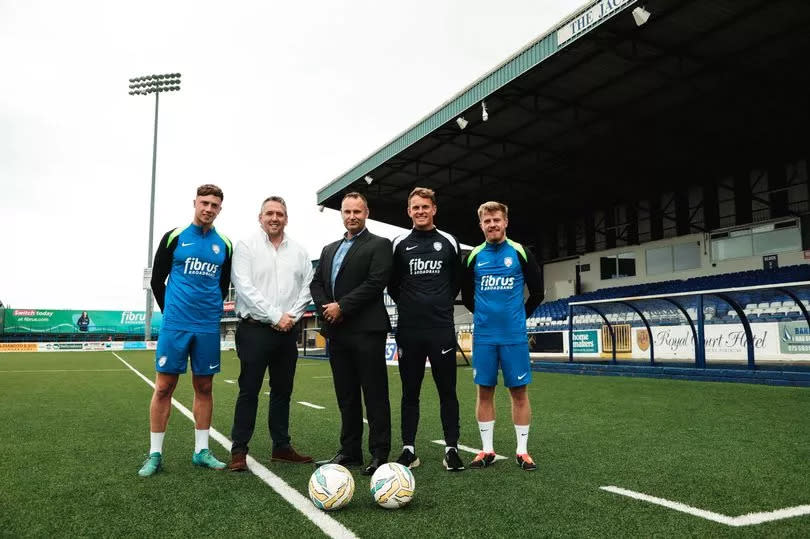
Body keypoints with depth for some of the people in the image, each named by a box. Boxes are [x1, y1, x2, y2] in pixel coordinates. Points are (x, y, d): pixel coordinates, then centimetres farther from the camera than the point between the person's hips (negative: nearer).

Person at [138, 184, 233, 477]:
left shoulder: (224, 245, 8)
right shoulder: (174, 237, 1)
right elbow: (157, 280, 6)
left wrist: (211, 313, 12)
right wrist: (171, 312, 9)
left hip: (208, 328, 2)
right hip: (175, 325, -2)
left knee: (204, 387, 8)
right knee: (164, 387, 0)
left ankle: (201, 451, 17)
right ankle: (155, 453, 11)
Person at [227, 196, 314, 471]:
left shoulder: (299, 251, 11)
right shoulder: (246, 246, -1)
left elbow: (306, 288, 8)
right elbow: (245, 287, -11)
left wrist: (291, 317, -7)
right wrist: (275, 316, -14)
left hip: (287, 331, 4)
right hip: (255, 329, -4)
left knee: (283, 391, 11)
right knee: (249, 390, -1)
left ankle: (281, 446, 22)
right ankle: (239, 450, 9)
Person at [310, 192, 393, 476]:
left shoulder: (379, 245, 0)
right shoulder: (329, 249, 21)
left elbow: (376, 283, -12)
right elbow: (316, 283, 15)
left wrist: (342, 306, -13)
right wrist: (325, 308, -4)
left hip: (366, 330, -6)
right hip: (337, 331, 6)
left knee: (375, 395, -1)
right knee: (346, 396, 12)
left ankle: (380, 455, 5)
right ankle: (350, 451, 20)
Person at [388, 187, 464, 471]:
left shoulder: (449, 243, 5)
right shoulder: (400, 244, 5)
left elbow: (457, 281, 15)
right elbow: (392, 285, 13)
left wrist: (442, 305, 10)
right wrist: (408, 305, 10)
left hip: (442, 329, 0)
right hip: (409, 330, 1)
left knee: (447, 391, 3)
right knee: (410, 392, 7)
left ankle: (451, 448, 12)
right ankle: (408, 449, 15)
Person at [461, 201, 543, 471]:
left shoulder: (520, 253, 0)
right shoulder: (474, 256, 4)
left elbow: (537, 292, 7)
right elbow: (466, 294, 16)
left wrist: (519, 316, 10)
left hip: (514, 335, -1)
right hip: (483, 336, 2)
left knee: (519, 391, 3)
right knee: (485, 391, 5)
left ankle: (522, 450, 14)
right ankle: (487, 450, 15)